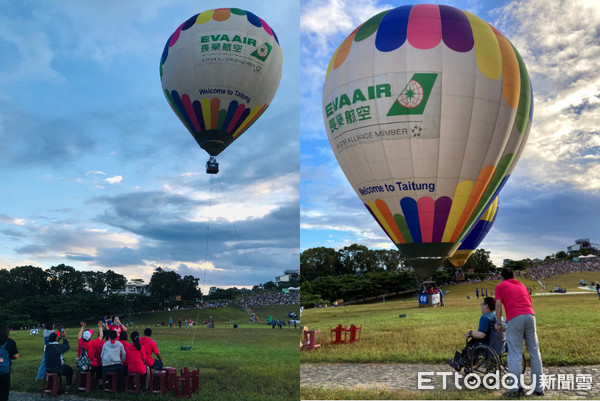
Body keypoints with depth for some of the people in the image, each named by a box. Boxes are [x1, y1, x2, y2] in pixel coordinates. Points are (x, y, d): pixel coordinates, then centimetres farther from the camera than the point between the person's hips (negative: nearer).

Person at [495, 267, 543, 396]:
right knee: (534, 352, 10)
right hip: (530, 315, 4)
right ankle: (539, 387, 12)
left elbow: (498, 305, 5)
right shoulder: (521, 285, 29)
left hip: (514, 318, -4)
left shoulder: (500, 286, 15)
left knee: (514, 354, -4)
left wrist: (499, 323, 12)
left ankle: (515, 387, -11)